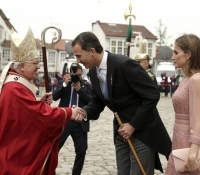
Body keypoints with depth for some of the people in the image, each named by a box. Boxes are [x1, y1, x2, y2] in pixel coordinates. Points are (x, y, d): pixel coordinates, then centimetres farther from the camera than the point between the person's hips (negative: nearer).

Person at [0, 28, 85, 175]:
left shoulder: (16, 84, 10)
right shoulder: (16, 89, -23)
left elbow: (29, 112, 15)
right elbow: (44, 115, -24)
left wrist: (41, 102, -2)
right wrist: (70, 112, -12)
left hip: (19, 152, 10)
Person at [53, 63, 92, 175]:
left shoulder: (86, 85, 7)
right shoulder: (64, 83, 6)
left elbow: (91, 101, -5)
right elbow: (55, 97, -8)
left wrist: (80, 90, -16)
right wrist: (65, 84, -17)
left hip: (80, 122, 1)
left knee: (82, 150, 1)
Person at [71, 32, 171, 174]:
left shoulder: (124, 64, -24)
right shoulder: (93, 71, 0)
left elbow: (152, 96, -21)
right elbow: (97, 103, 10)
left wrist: (133, 125, -18)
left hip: (142, 130, -7)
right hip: (122, 129, 7)